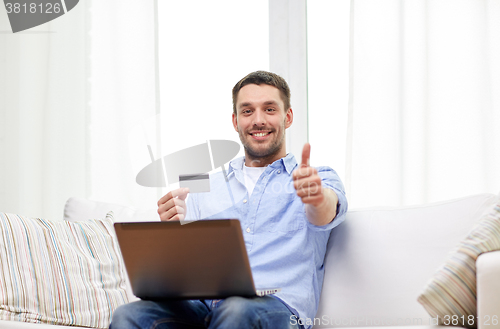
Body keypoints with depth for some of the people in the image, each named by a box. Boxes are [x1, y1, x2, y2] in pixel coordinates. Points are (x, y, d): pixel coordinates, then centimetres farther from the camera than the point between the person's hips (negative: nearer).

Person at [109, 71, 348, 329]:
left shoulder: (316, 179, 14)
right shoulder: (206, 187, 25)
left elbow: (324, 214, -12)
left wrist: (317, 197, -38)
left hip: (274, 307, -3)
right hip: (201, 305, 3)